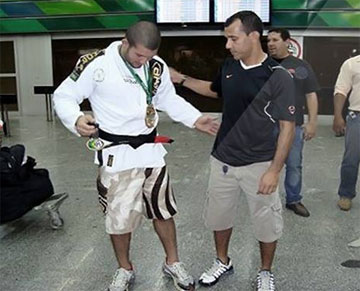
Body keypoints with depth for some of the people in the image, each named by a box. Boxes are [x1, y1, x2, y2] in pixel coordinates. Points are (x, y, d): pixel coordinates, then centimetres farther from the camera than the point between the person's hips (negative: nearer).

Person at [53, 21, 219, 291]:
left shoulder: (157, 66, -1)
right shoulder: (96, 64, -16)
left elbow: (169, 99, 14)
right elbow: (64, 96, -11)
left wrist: (195, 118, 2)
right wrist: (76, 119, -31)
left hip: (151, 149, 4)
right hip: (116, 153, -4)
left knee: (163, 210, 16)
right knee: (119, 216, 8)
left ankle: (173, 263, 37)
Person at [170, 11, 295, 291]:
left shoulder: (278, 77, -18)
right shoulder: (229, 66, 0)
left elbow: (287, 127, -15)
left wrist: (274, 170, -18)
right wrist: (182, 79, 14)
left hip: (259, 164, -5)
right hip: (223, 159, 6)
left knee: (266, 221, 11)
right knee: (218, 214, 19)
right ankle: (223, 262, 42)